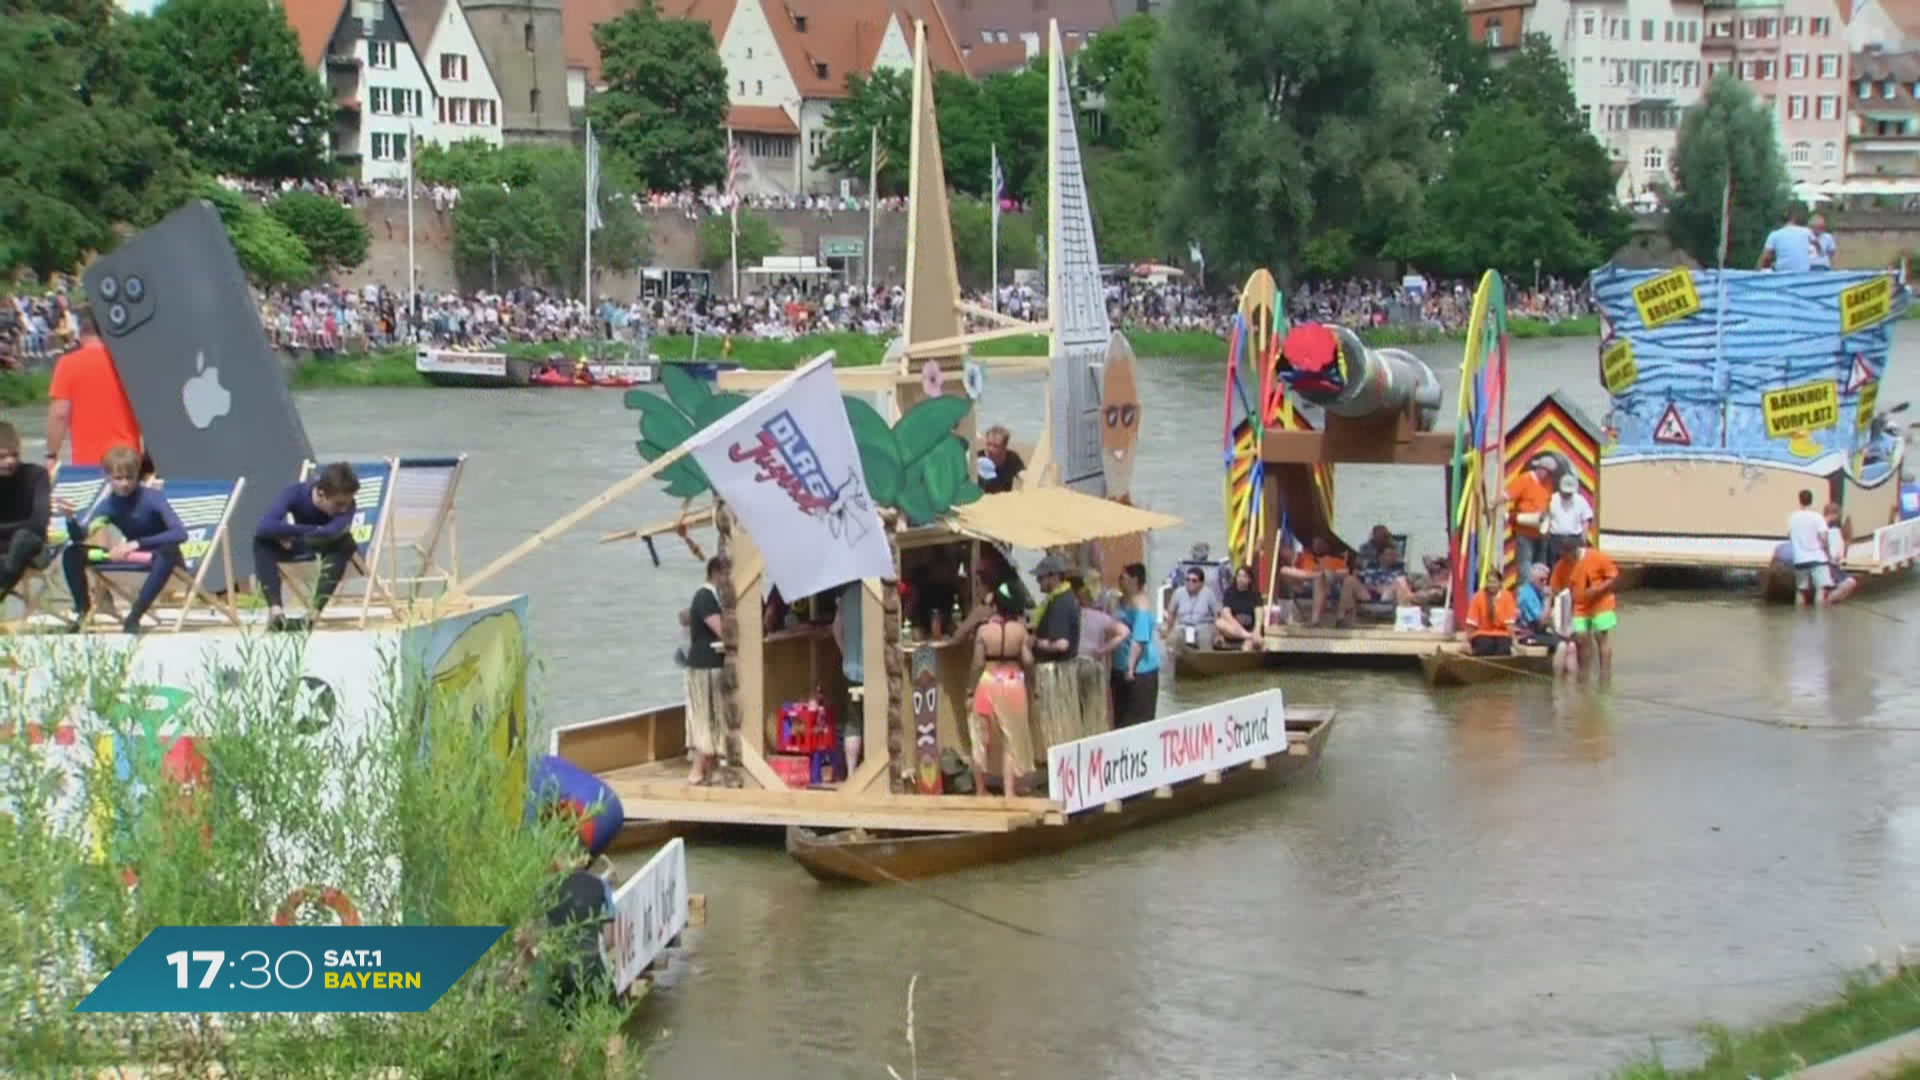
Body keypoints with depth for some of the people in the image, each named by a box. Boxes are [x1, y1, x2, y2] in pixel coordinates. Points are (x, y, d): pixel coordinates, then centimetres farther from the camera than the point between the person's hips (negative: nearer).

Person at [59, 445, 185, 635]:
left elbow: (180, 533, -31)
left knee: (168, 553, -43)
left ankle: (133, 618, -38)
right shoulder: (109, 504, -7)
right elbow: (80, 536, -10)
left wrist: (136, 544, -37)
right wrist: (70, 518, -32)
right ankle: (82, 613, -4)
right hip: (132, 556, 5)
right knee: (72, 554, -10)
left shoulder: (152, 498, -20)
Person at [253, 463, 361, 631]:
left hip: (326, 547, 0)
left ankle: (314, 613, -39)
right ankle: (275, 610, -42)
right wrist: (313, 530, -42)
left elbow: (333, 532, -50)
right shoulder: (295, 492, -30)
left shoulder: (346, 503, -30)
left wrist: (293, 534, -39)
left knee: (345, 542, -36)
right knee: (262, 539, -31)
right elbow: (264, 526, -45)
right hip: (297, 545, 0)